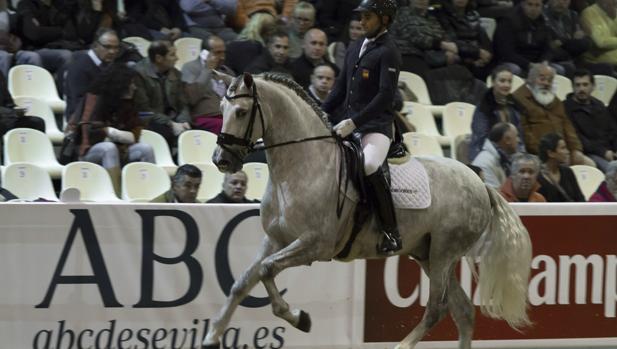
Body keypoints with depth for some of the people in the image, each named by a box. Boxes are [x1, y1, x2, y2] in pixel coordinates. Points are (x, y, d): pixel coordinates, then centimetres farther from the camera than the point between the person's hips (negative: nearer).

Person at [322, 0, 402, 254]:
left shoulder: (388, 52, -7)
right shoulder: (355, 49, 18)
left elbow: (385, 96, -16)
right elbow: (341, 88, 23)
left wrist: (354, 122, -21)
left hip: (376, 126, -9)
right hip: (349, 125, 9)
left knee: (369, 164, -35)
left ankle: (391, 233, -29)